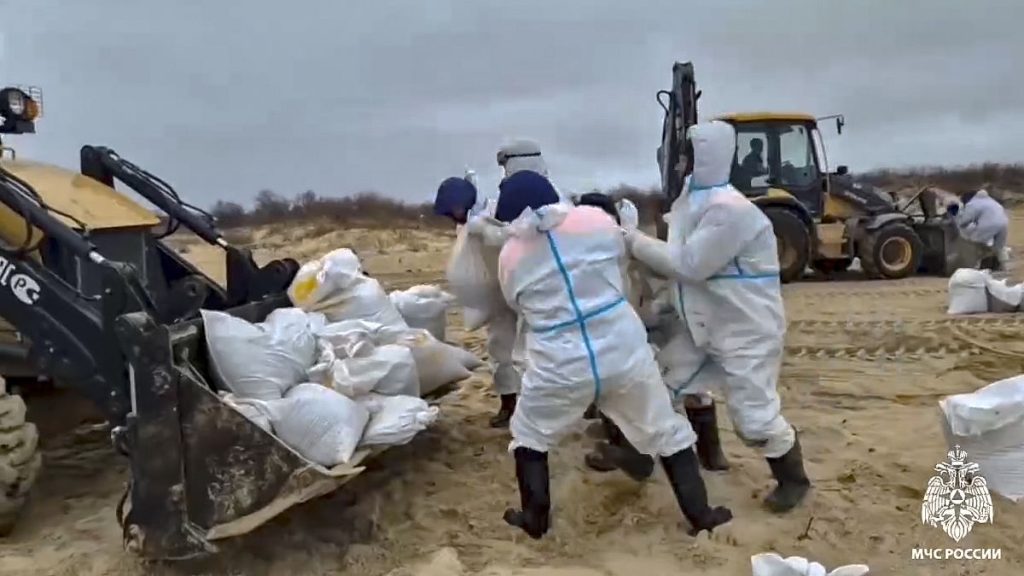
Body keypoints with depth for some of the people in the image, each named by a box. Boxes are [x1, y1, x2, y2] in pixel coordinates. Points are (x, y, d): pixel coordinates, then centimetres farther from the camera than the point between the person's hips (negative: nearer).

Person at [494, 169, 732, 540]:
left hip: (559, 363, 0)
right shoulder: (594, 221, -3)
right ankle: (700, 514, 25)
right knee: (665, 431, 18)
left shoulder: (511, 256, 0)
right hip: (621, 349, 1)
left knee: (529, 437, 24)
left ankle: (535, 519, 29)